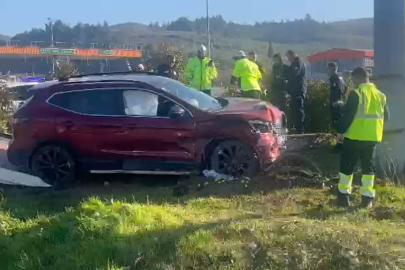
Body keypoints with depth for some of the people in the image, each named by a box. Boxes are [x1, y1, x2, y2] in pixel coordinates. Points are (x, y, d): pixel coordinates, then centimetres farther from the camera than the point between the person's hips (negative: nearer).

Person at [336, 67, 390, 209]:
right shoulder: (380, 94, 8)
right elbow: (386, 116, 16)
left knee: (347, 165, 6)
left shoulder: (356, 93, -12)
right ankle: (367, 198, 9)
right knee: (368, 166, 12)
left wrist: (340, 131, -7)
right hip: (373, 137, 5)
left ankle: (343, 197, 9)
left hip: (354, 136, -5)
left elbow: (347, 115, -15)